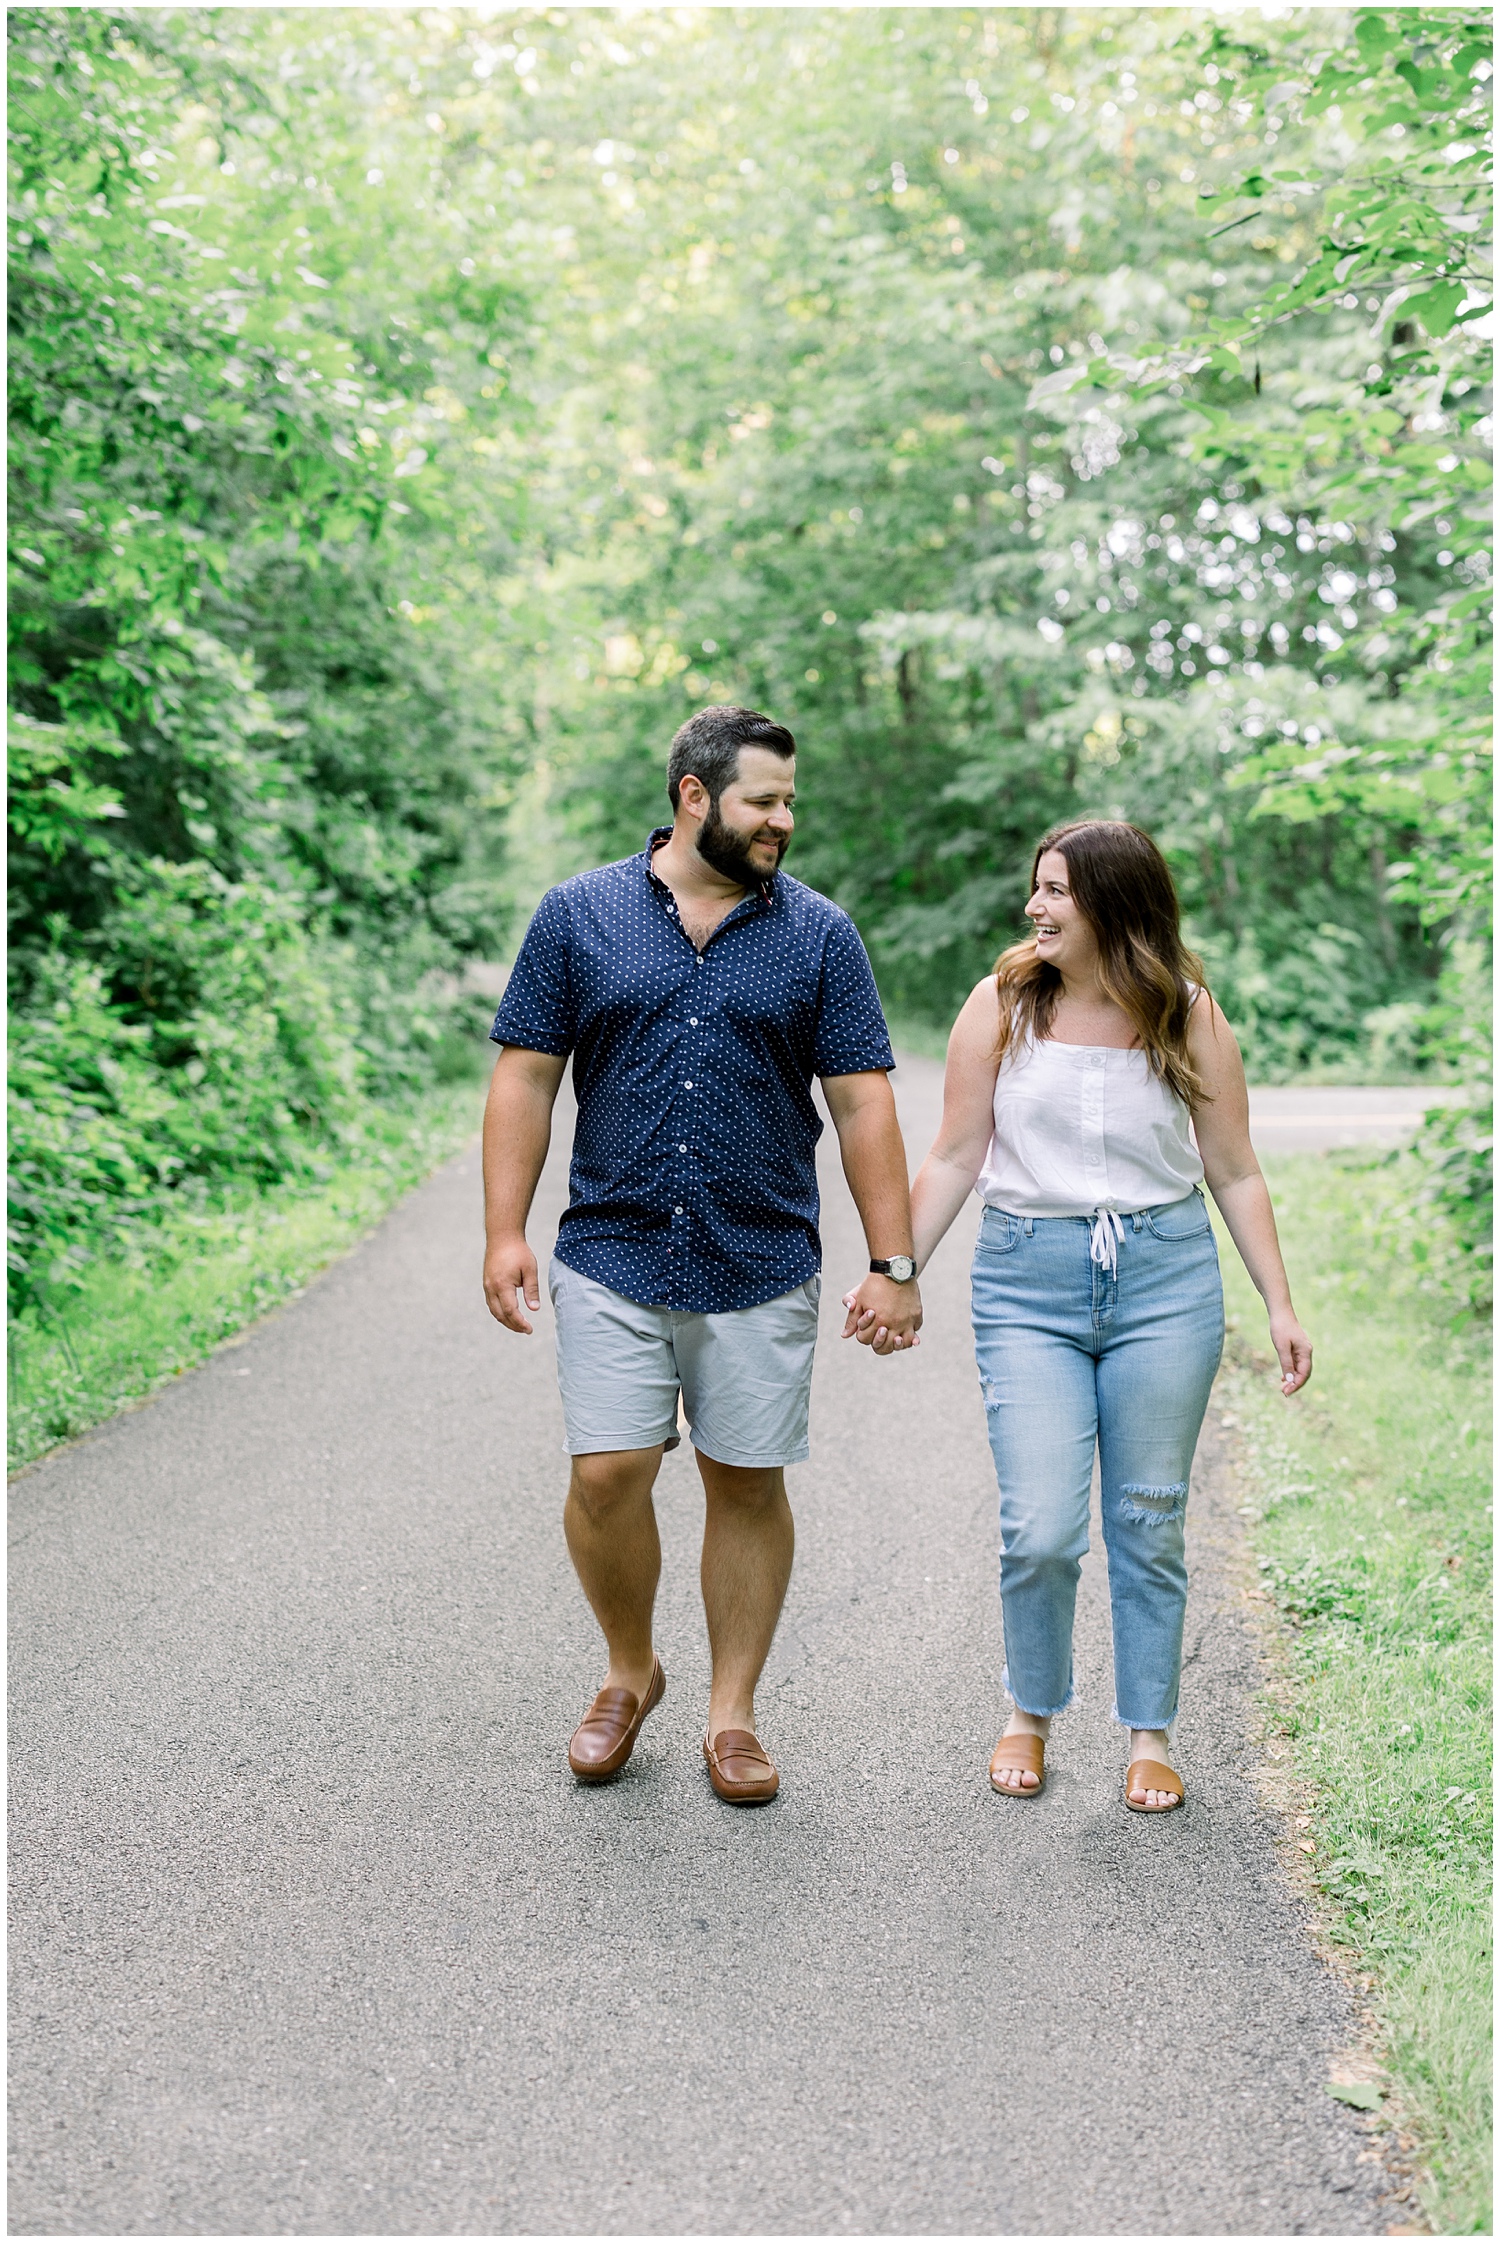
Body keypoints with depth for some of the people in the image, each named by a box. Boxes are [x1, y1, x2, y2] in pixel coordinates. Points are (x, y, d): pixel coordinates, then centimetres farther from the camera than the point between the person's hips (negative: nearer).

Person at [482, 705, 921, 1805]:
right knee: (607, 1476, -5)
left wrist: (894, 1267, -3)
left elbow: (863, 1104, 1)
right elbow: (525, 1077, 3)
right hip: (613, 1260, 0)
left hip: (763, 1268, 1)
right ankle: (631, 1670, 21)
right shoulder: (578, 915, 3)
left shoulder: (819, 934, 4)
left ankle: (734, 1711, 21)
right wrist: (504, 1234, -5)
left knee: (748, 1484, 5)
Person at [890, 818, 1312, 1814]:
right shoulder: (1003, 1004, 1)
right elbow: (955, 1160, 6)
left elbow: (1235, 1174, 7)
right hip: (1029, 1283, 0)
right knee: (1041, 1531, -6)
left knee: (1149, 1524, 7)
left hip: (1166, 1281, 0)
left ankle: (1151, 1736, 24)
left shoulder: (1189, 1018, 1)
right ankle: (1030, 1716, 20)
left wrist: (1281, 1305, 3)